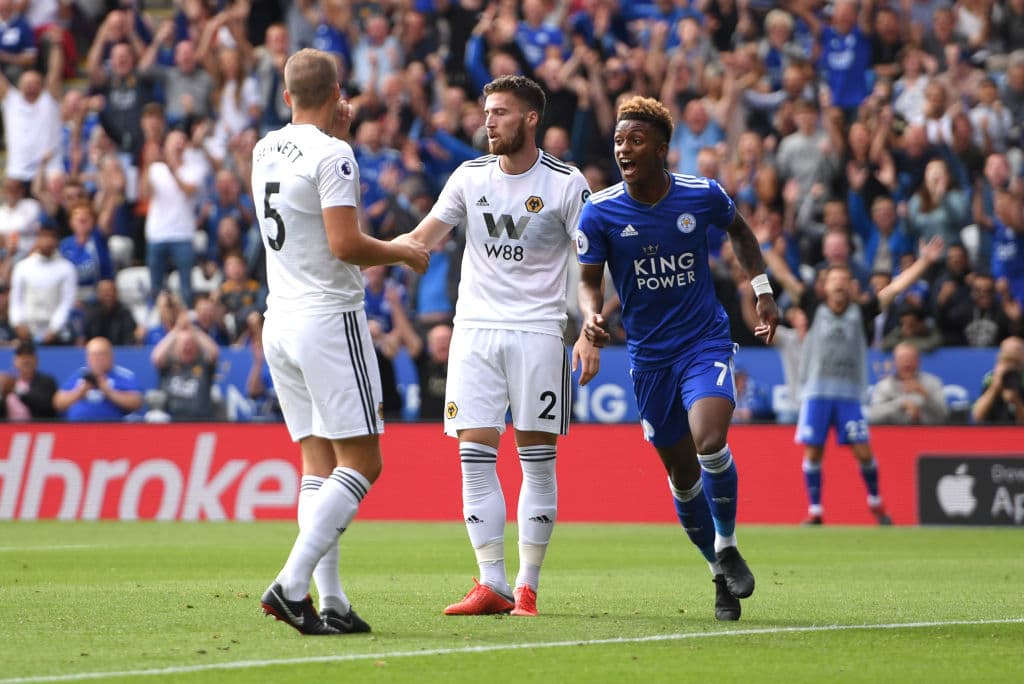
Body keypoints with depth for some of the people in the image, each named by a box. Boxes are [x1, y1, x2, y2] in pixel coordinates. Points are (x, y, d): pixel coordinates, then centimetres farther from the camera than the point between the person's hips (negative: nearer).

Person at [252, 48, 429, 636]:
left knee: (318, 463, 7)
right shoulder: (332, 156, -13)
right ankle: (292, 583, -16)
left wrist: (339, 136, 30)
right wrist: (404, 254, -4)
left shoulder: (266, 151, 11)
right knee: (361, 462, -4)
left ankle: (331, 603, 0)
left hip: (280, 321, 8)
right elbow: (345, 244, -20)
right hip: (330, 321, -8)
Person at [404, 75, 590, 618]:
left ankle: (527, 586, 5)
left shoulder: (566, 183, -3)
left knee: (537, 459, -2)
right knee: (475, 455, -5)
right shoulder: (470, 176, 7)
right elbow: (422, 237, 7)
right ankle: (491, 584, -1)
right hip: (475, 328, 3)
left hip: (538, 332, -3)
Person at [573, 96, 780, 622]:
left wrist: (763, 291, 10)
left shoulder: (703, 196, -8)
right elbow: (588, 280, -2)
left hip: (706, 342, -2)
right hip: (649, 355, 2)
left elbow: (739, 230, 14)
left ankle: (727, 545, -2)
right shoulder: (600, 212, -9)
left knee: (709, 442, -25)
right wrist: (590, 318, -22)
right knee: (681, 472, 6)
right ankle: (722, 575, 23)